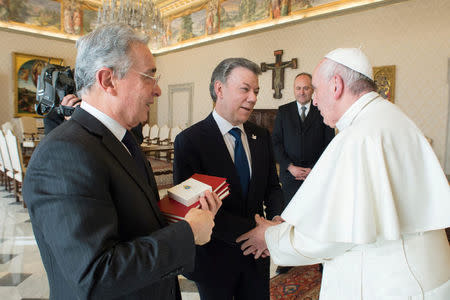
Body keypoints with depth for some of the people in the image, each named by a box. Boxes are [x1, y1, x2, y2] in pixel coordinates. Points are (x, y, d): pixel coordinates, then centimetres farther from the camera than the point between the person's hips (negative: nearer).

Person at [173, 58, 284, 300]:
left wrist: (276, 219, -13)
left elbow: (272, 187, 7)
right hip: (214, 258, -4)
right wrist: (250, 230, -26)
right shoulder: (189, 140, -17)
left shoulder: (261, 136, 2)